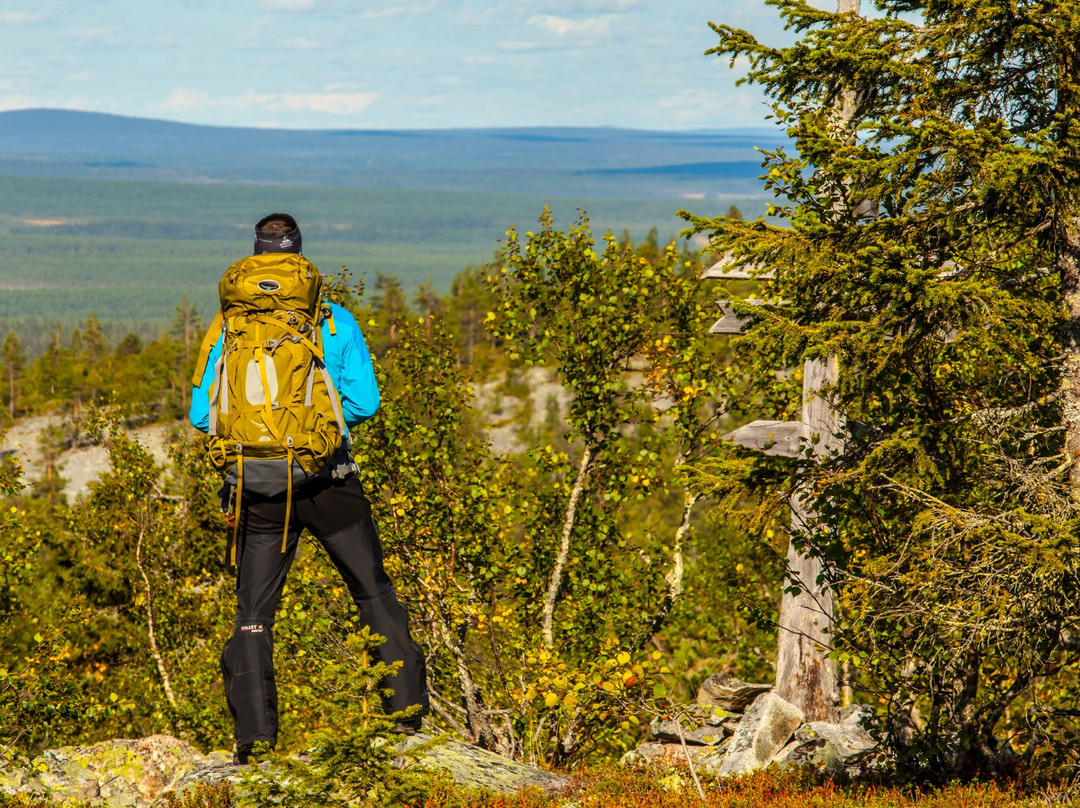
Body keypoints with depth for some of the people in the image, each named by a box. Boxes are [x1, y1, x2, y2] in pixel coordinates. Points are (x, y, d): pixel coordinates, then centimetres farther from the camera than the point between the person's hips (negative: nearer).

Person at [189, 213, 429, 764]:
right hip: (331, 484, 0)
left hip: (261, 490, 0)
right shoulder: (335, 321, -1)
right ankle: (408, 709, 13)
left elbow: (202, 414, -2)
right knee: (375, 594, 15)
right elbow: (364, 402, -5)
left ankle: (254, 733, 0)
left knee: (253, 613, 9)